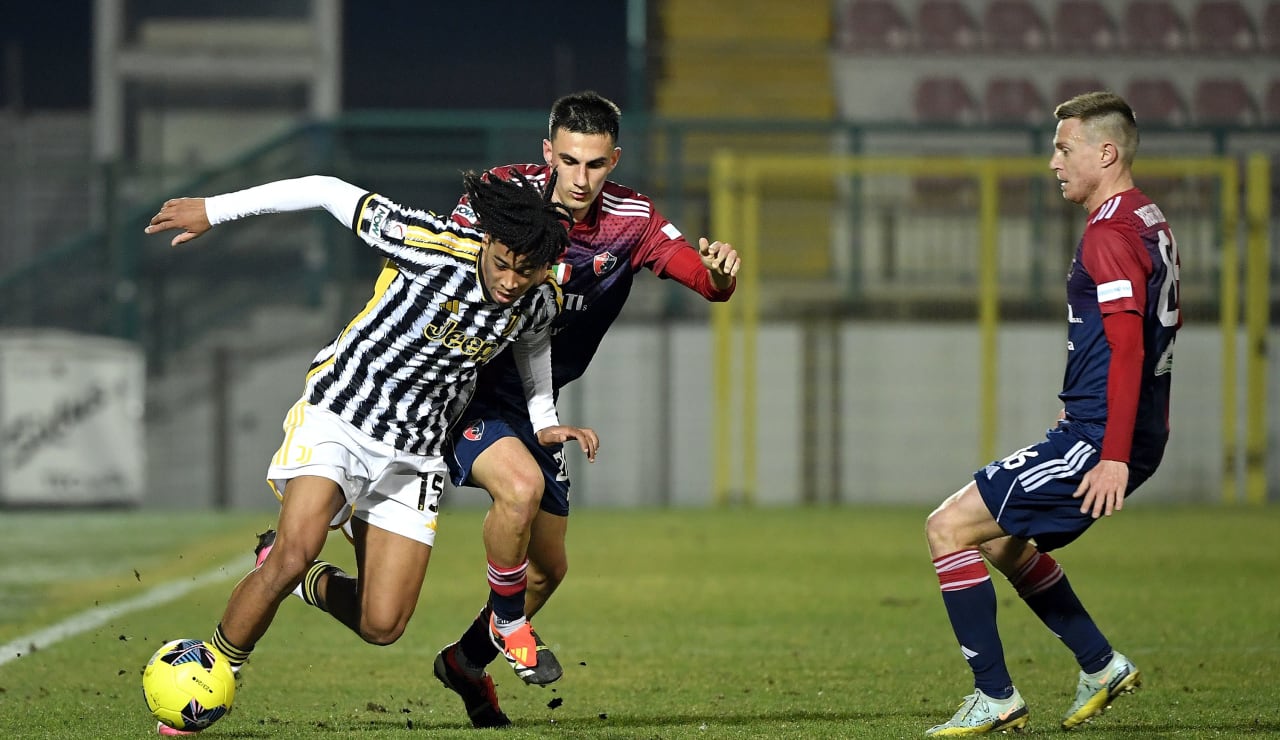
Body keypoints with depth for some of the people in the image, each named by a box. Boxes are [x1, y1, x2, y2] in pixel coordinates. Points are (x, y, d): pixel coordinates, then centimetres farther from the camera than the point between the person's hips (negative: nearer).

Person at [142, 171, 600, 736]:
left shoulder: (541, 303, -7)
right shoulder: (433, 246, -23)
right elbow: (329, 192, -15)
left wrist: (543, 421, 14)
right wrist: (214, 210, -11)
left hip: (415, 456, 4)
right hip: (337, 419, -4)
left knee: (382, 627, -7)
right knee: (292, 556, -27)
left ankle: (305, 581, 25)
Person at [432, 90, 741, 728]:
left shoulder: (630, 220, -7)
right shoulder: (501, 192, -16)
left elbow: (704, 279, -15)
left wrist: (720, 273, -39)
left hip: (535, 402, 5)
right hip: (465, 386, -5)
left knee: (549, 565, 11)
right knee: (520, 483, -32)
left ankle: (466, 661, 37)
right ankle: (507, 622, -7)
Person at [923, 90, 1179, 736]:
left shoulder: (1110, 234, -16)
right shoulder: (1150, 223, 16)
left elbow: (1127, 346, -24)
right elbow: (1165, 327, 26)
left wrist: (1114, 457, -29)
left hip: (1098, 438, -10)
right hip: (1105, 434, 10)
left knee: (948, 528, -8)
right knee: (1004, 542, 25)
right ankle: (1101, 666, 28)